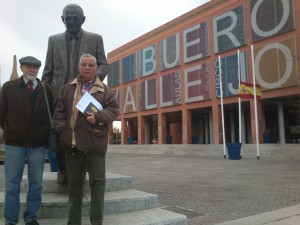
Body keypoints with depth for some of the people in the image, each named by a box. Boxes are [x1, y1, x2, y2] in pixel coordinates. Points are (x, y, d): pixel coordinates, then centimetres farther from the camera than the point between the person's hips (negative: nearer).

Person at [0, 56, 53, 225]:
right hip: (14, 143, -1)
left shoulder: (46, 89, 4)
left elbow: (51, 115, 9)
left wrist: (45, 134, 4)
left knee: (36, 184, 9)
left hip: (38, 144, 1)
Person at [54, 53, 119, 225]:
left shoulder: (104, 90, 7)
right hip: (73, 143, 3)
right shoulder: (68, 88, 14)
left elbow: (114, 110, 0)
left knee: (98, 183, 2)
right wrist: (62, 130, -1)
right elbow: (59, 111, 12)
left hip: (95, 143, -2)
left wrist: (98, 117, -15)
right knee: (74, 184, 12)